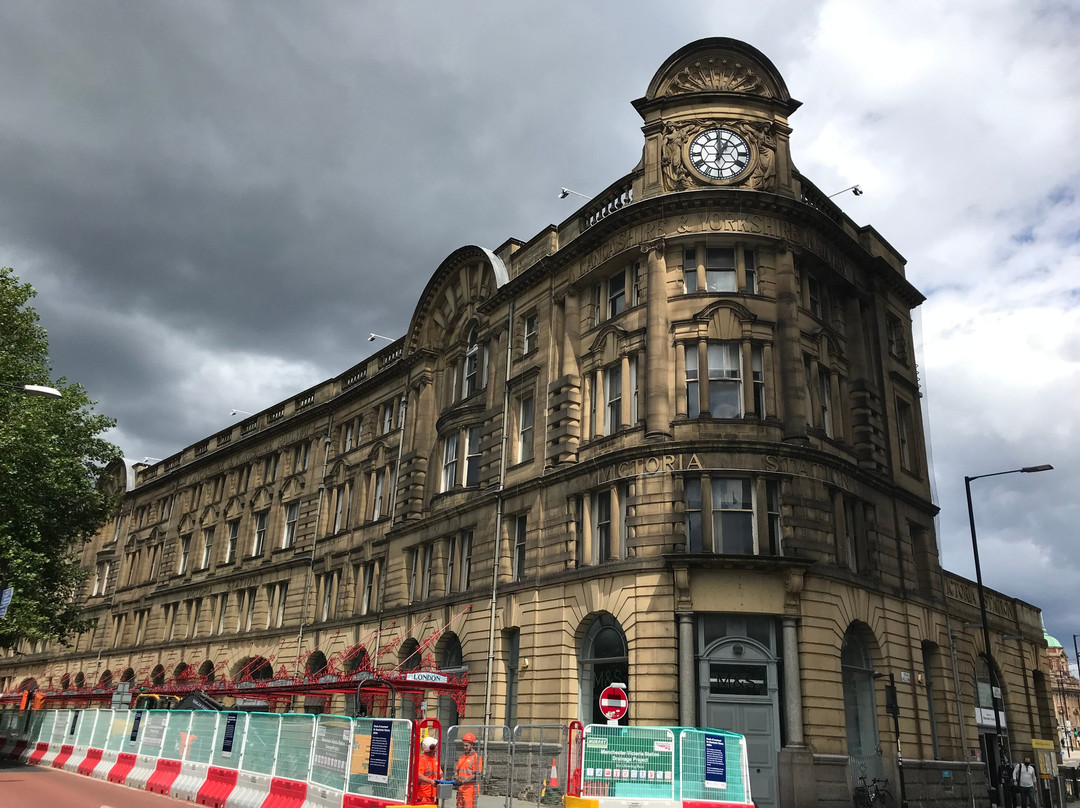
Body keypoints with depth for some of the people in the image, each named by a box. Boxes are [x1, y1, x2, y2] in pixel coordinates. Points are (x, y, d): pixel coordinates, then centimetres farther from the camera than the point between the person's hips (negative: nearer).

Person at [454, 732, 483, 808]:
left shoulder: (477, 758, -9)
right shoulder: (462, 757, 15)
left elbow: (475, 776, -15)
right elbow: (456, 770, 18)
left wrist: (462, 782, -20)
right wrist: (456, 780, -2)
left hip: (470, 789, -7)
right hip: (460, 789, 7)